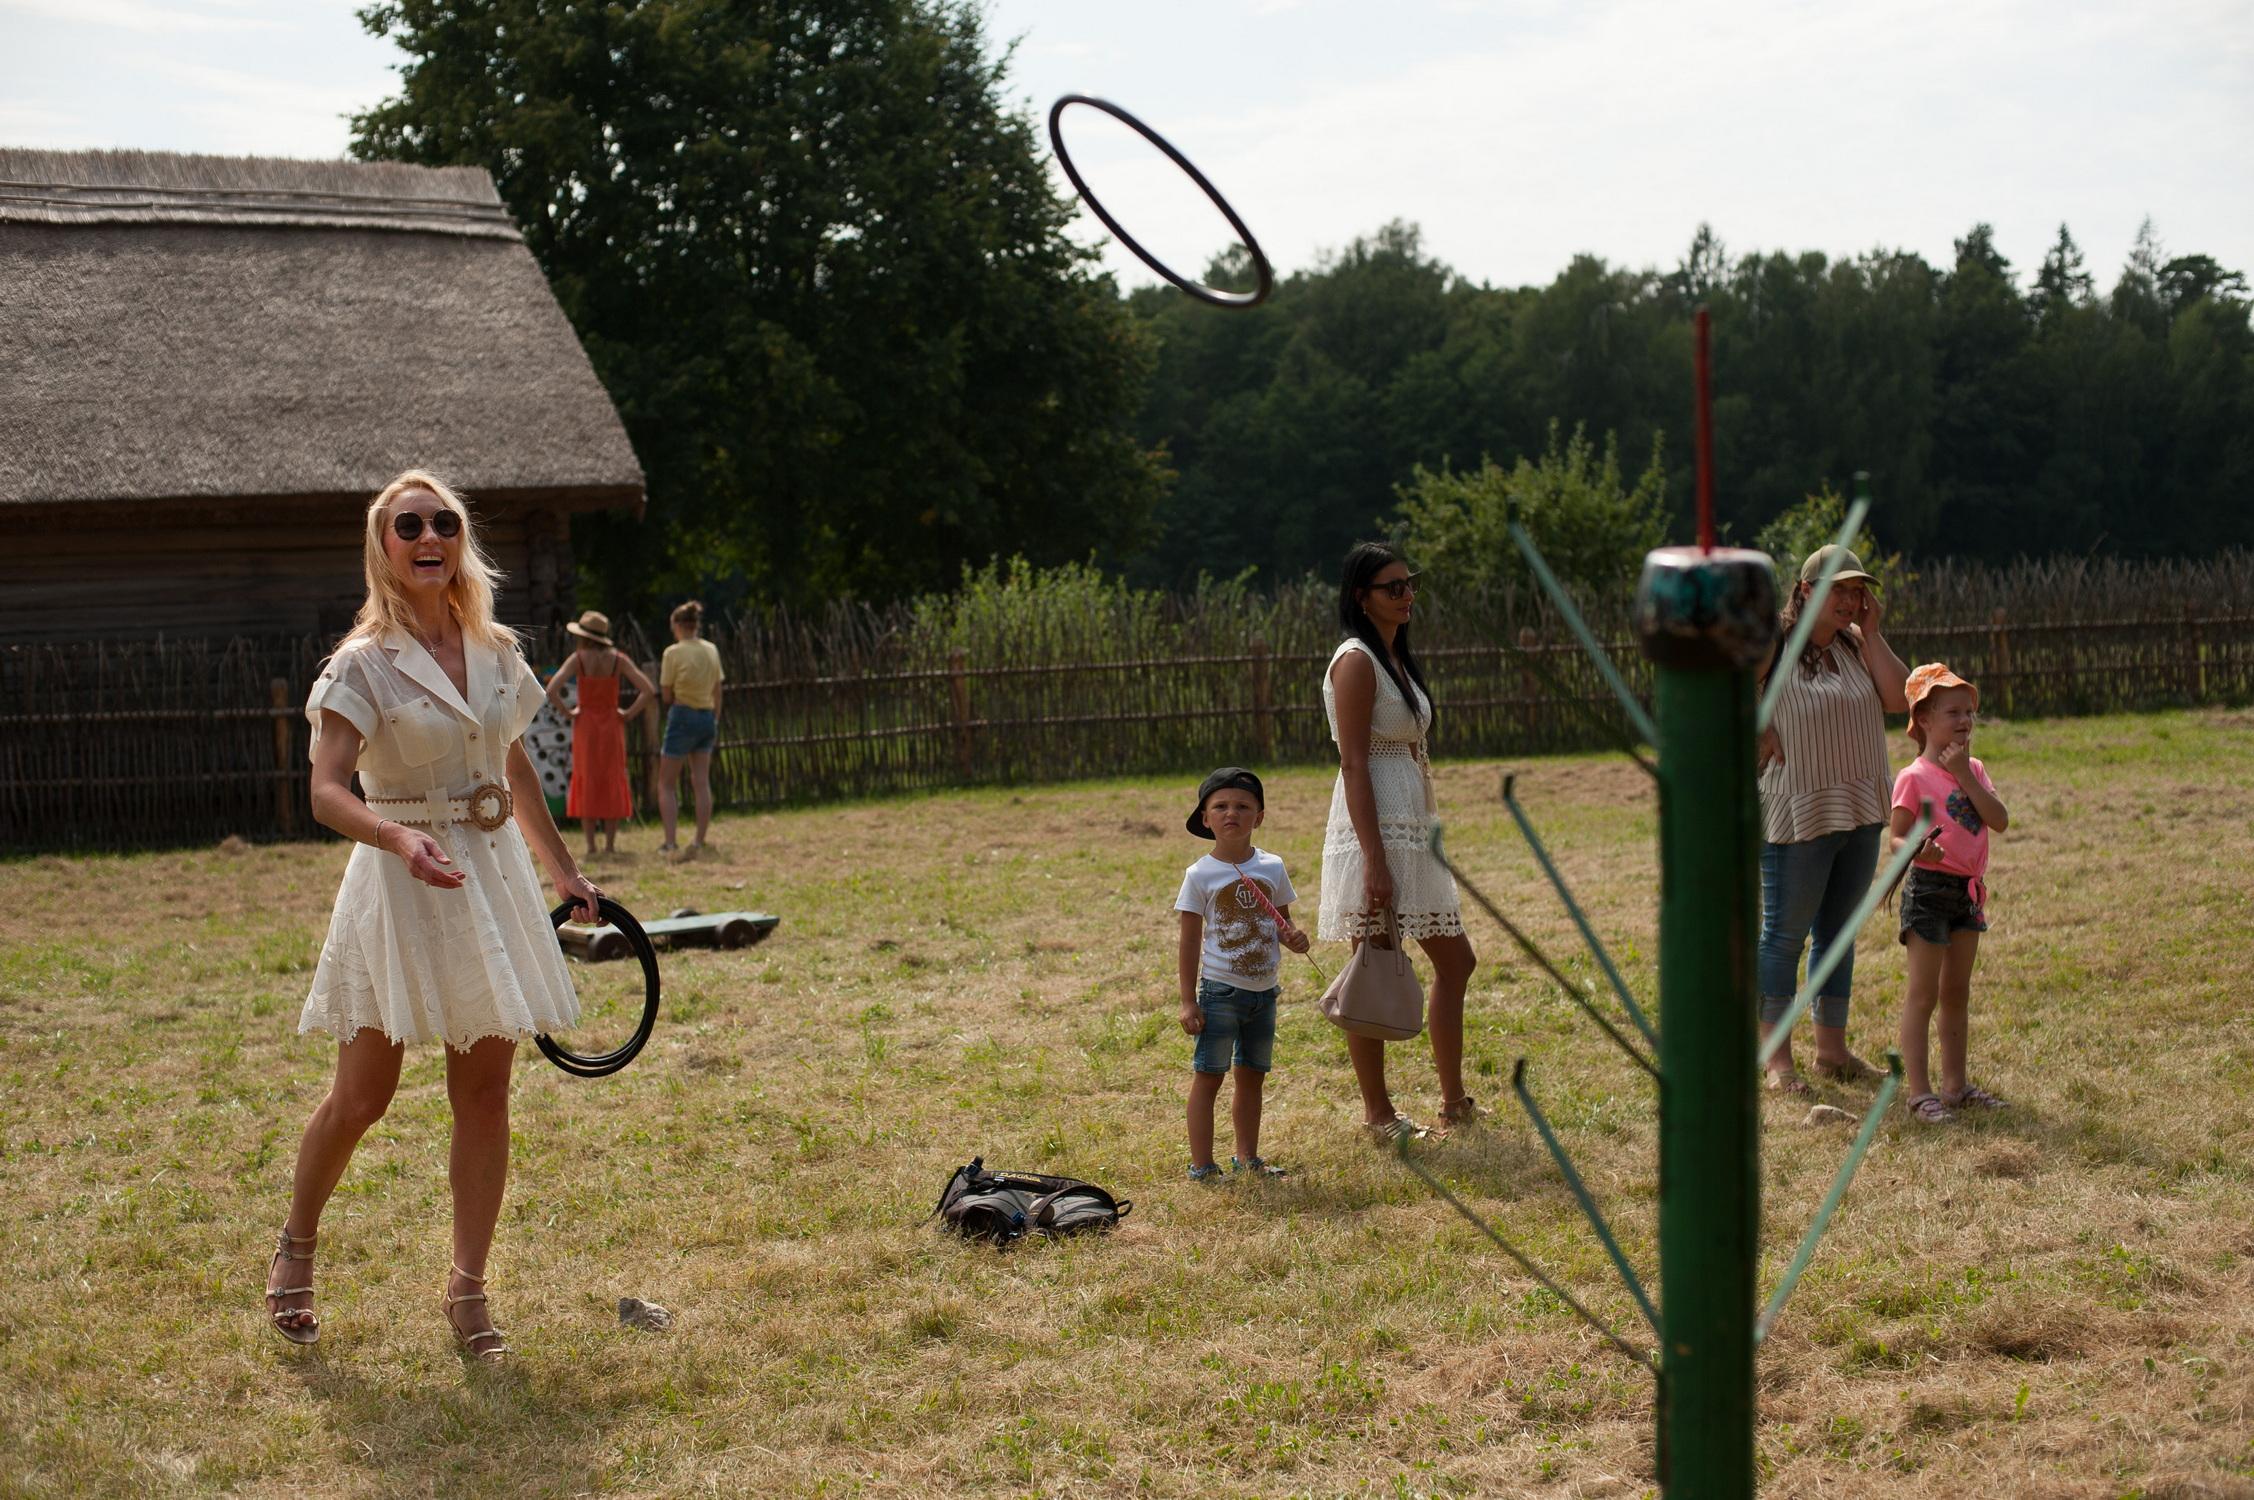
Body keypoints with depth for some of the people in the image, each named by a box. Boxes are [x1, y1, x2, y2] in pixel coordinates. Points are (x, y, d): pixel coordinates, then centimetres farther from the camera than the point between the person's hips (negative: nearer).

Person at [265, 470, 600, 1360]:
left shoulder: (496, 652, 7)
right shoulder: (364, 663, -10)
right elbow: (327, 791, -19)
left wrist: (564, 872, 22)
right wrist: (398, 837, -36)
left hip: (494, 875, 5)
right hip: (403, 886, -5)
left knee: (484, 1093, 5)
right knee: (361, 1097, 2)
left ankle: (466, 1289, 15)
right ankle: (294, 1250, 27)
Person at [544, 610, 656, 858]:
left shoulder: (578, 658, -7)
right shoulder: (617, 659, -3)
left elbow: (551, 691, -18)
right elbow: (649, 692, -9)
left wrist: (567, 712, -4)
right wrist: (628, 714, 0)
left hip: (585, 725, -1)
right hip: (611, 725, 1)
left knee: (586, 783, 6)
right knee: (611, 783, 8)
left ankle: (591, 846, 3)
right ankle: (610, 844, 6)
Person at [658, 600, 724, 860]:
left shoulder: (673, 653, -11)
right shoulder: (711, 650, 6)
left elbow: (667, 694, -8)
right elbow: (717, 692, 11)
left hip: (682, 715, -5)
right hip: (707, 716, 5)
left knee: (666, 784, 3)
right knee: (702, 783, 7)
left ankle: (670, 843, -7)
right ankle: (699, 843, 4)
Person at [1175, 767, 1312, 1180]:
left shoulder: (1272, 868, 3)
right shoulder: (1200, 875, -8)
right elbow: (1190, 941, -5)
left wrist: (1293, 938, -10)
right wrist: (1188, 1001, -8)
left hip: (1263, 991, 5)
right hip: (1220, 991, -4)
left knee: (1252, 1076, 15)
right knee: (1207, 1076, -3)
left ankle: (1247, 1157, 27)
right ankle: (1201, 1165, 1)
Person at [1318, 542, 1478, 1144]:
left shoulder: (1397, 658, 16)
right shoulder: (1356, 661, -12)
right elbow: (1354, 765, -18)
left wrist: (1426, 840, 20)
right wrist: (1375, 861, -23)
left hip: (1413, 824, 10)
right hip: (1376, 828, -10)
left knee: (1454, 960, 13)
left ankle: (1454, 1100, 22)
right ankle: (1377, 1115, 6)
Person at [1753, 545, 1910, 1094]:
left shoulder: (1855, 646, 7)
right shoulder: (1771, 644, -10)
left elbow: (1899, 699, -3)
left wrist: (1871, 634, -5)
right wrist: (1763, 736, -14)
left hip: (1860, 815, 6)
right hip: (1796, 816, -6)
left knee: (1838, 934, 14)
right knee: (1785, 935, 0)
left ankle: (1832, 1050, 24)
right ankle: (1777, 1058, 9)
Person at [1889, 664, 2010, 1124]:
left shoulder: (1973, 770, 9)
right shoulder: (1914, 778, -11)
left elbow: (2000, 821, -4)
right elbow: (1896, 838, -11)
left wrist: (1965, 774, -11)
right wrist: (1919, 850, -34)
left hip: (1968, 891, 7)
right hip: (1929, 890, -7)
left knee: (1957, 993, 14)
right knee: (1923, 994, -6)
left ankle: (1955, 1084, 23)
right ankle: (1919, 1091, -4)